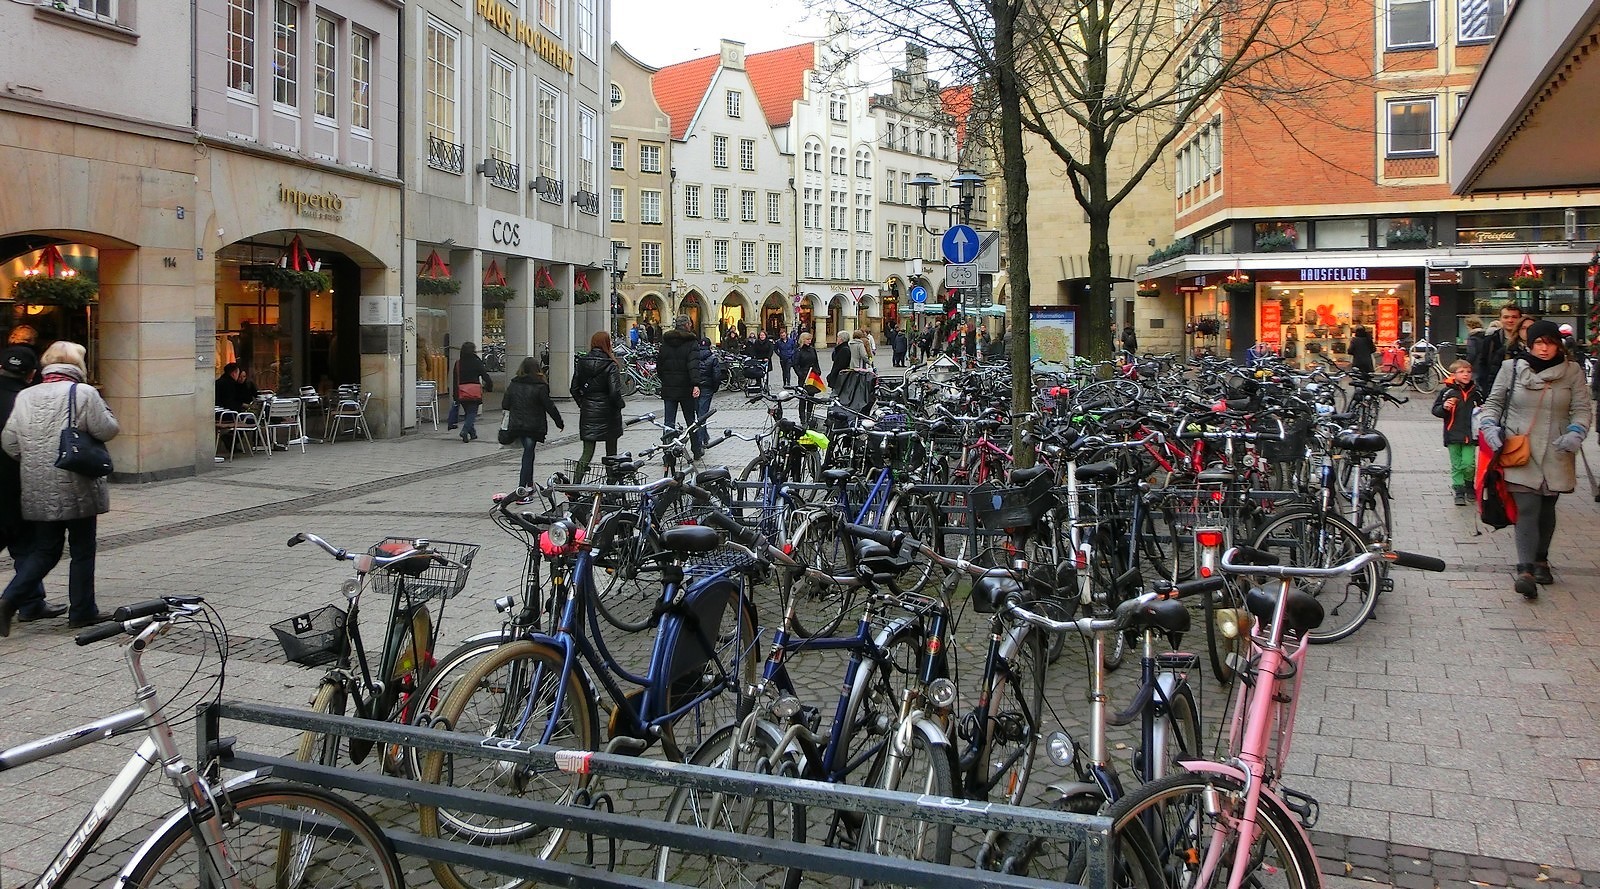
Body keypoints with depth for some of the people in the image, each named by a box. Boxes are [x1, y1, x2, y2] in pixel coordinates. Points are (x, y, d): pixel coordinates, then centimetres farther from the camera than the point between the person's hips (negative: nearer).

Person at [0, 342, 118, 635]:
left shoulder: (25, 396, 6)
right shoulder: (84, 393, -11)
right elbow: (107, 430, -10)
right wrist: (101, 407, 7)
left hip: (39, 491, 5)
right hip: (78, 490, -5)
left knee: (44, 549, 16)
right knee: (82, 551, 8)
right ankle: (81, 612, 15)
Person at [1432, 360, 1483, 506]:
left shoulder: (1476, 392, 5)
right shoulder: (1447, 392, -3)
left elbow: (1483, 408, 22)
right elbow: (1435, 410, -1)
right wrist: (1444, 407, -21)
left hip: (1470, 435, 1)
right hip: (1453, 435, -1)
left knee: (1469, 464, -5)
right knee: (1456, 465, 4)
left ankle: (1469, 485, 22)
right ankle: (1459, 492, 13)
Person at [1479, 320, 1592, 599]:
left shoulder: (1572, 371, 5)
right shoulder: (1512, 368, 3)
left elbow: (1582, 408, 4)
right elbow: (1493, 402, 9)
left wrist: (1576, 432, -14)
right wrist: (1489, 425, -9)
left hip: (1555, 455, 2)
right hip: (1520, 453, -2)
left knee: (1547, 509, 14)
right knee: (1527, 510, -12)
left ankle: (1541, 560, 33)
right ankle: (1525, 571, -19)